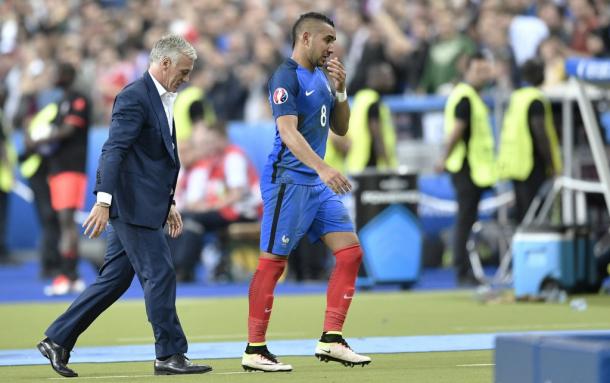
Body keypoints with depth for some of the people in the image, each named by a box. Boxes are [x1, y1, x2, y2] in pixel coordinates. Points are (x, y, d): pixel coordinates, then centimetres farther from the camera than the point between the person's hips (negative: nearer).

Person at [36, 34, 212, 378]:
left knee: (114, 280, 11)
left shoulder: (161, 99, 18)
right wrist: (104, 201, -29)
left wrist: (167, 204, 25)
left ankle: (58, 340, 15)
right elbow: (114, 150, -22)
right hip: (132, 205, -10)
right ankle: (170, 355, -1)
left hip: (143, 206, 10)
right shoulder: (135, 97, -13)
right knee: (160, 275, -7)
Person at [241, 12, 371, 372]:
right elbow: (288, 131, -23)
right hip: (288, 179, -9)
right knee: (273, 262, -5)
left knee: (350, 251, 1)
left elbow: (340, 128, 19)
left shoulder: (321, 77, 15)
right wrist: (323, 169, -33)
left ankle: (331, 339, 5)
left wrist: (340, 89, 4)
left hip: (318, 182, 9)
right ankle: (254, 350, 0)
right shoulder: (287, 77, -12)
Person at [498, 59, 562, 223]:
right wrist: (552, 166, -14)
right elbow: (540, 134, -18)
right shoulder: (537, 100, -12)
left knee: (521, 206, 12)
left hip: (515, 164, 9)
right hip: (533, 164, -9)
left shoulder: (515, 97, 13)